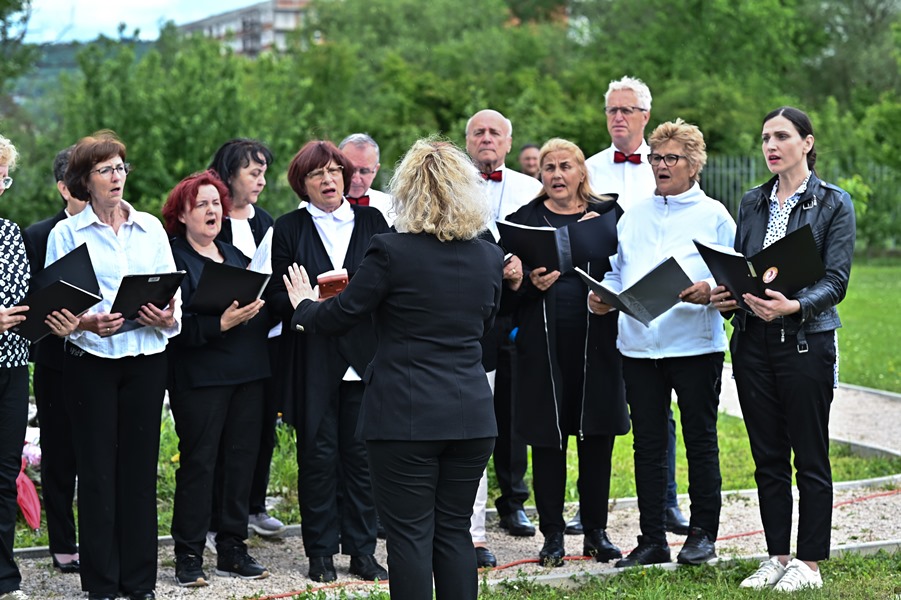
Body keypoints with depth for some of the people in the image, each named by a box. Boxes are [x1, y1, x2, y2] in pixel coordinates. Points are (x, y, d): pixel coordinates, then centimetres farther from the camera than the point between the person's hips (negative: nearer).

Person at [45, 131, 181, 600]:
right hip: (91, 361, -2)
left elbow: (174, 294, 9)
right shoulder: (66, 233, 2)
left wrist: (168, 319, -12)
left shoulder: (151, 228, 10)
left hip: (147, 357, 2)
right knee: (97, 469, 1)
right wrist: (86, 323, -19)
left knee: (141, 465, 5)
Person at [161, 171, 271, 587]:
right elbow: (173, 322, -14)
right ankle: (188, 556, 4)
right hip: (200, 377, -6)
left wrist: (255, 310, -5)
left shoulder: (235, 255, 18)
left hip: (247, 373, 6)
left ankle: (232, 549, 18)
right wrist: (220, 323, -23)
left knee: (242, 460, 7)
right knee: (198, 462, -5)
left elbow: (263, 314, 17)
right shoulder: (172, 257, -3)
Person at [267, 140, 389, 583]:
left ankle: (362, 550, 13)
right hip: (313, 358, -1)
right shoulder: (289, 228, 7)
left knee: (362, 453, 3)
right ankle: (321, 552, 11)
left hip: (363, 356, 1)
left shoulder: (372, 221, 11)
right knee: (318, 455, 1)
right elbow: (277, 297, 2)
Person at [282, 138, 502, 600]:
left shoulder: (391, 251, -11)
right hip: (471, 414, 5)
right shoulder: (488, 257, 5)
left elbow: (336, 317, -4)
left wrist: (304, 306, 16)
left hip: (405, 416, -5)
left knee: (410, 535, 1)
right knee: (454, 530, 13)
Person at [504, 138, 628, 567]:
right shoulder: (523, 220, 8)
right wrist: (531, 283, -16)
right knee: (547, 438, 2)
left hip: (596, 341, 1)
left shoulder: (608, 215, 9)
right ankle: (552, 535, 13)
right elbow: (506, 282, 3)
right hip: (543, 344, 0)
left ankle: (596, 531, 17)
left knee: (597, 435, 4)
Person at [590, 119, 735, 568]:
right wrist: (602, 297, 0)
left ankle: (702, 534, 15)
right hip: (638, 343, 4)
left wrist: (710, 291, -21)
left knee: (700, 440, 4)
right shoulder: (633, 215, 16)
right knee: (647, 444, 6)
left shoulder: (713, 215, 3)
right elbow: (617, 271, 19)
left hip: (695, 343, -4)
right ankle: (652, 540, 13)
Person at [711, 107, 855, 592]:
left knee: (810, 457, 2)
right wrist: (725, 295, -8)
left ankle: (809, 562, 11)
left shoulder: (833, 203, -3)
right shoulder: (753, 203, 12)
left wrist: (792, 306, -27)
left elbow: (835, 280, -10)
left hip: (806, 341, -5)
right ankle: (777, 556, 20)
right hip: (753, 342, 5)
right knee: (767, 456, 10)